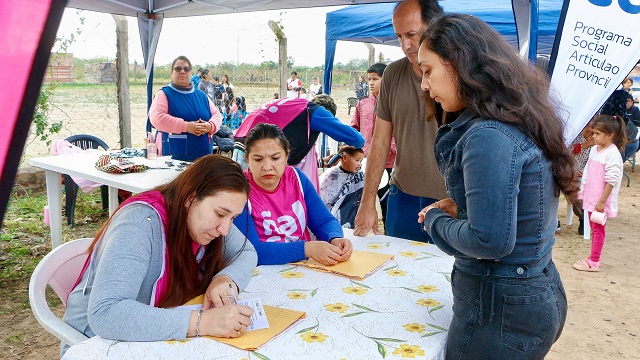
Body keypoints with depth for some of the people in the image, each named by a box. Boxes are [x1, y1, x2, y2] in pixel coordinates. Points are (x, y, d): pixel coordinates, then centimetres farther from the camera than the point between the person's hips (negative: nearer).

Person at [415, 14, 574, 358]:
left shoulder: (489, 136, -25)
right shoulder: (519, 121, 5)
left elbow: (491, 241, -27)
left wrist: (437, 219, -10)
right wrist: (459, 206, 6)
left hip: (500, 310, -9)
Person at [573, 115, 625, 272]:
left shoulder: (612, 154, -18)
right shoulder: (594, 150, 7)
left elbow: (611, 180, -20)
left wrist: (602, 201, -20)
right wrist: (582, 193, 16)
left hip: (601, 201, -8)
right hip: (591, 199, 8)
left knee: (598, 229, 2)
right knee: (594, 228, 15)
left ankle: (594, 262, 11)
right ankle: (593, 258, 26)